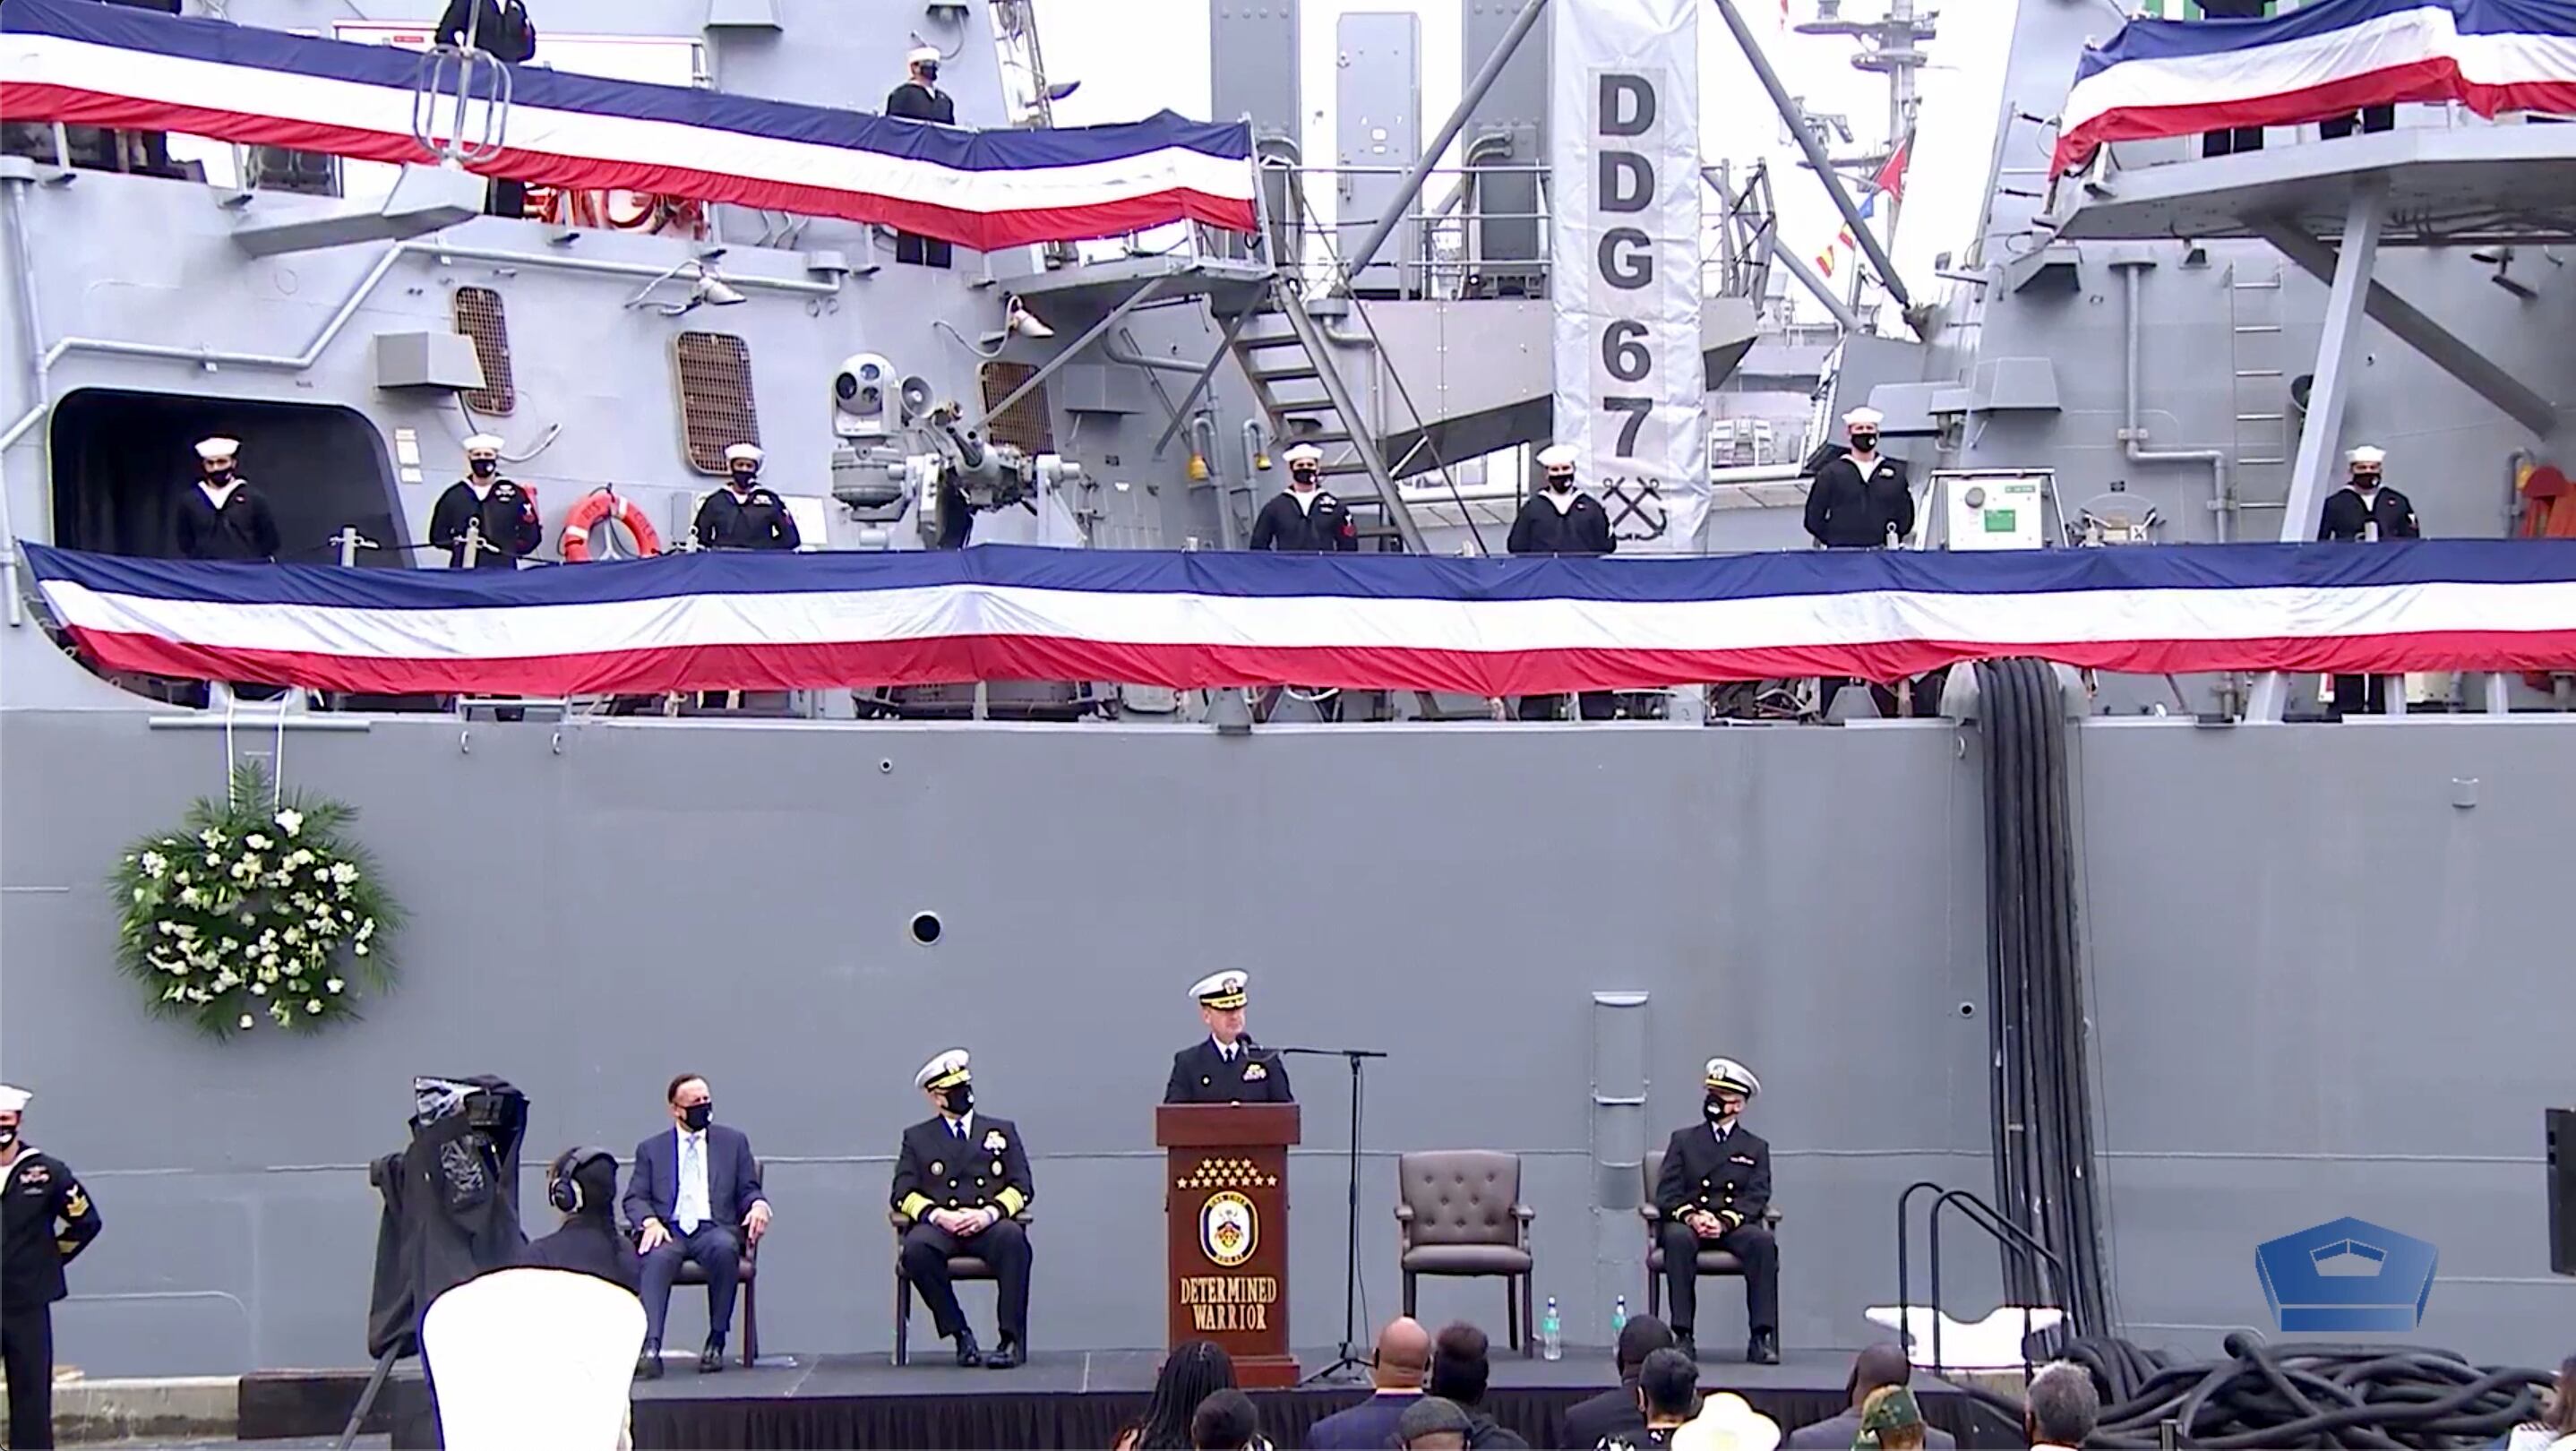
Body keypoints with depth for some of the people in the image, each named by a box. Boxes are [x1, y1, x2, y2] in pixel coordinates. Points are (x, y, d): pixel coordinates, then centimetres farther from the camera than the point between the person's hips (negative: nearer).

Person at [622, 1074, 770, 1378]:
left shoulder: (734, 1142, 19)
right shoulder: (651, 1149, 18)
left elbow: (748, 1191, 17)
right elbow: (635, 1198, 10)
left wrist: (758, 1205, -8)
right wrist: (649, 1221, -12)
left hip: (713, 1229, 0)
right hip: (669, 1230, 0)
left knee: (724, 1249, -37)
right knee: (657, 1258, -36)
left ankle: (716, 1342, -27)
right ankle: (650, 1348, -47)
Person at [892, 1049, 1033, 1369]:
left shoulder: (1002, 1131, 21)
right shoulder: (917, 1138, 20)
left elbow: (1022, 1187, 10)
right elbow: (903, 1194, 8)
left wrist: (990, 1213, -11)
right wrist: (937, 1215, -13)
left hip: (987, 1226, 0)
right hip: (938, 1227, 0)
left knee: (1012, 1236, -37)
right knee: (916, 1248, -36)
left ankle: (1012, 1339, -35)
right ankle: (960, 1334, -25)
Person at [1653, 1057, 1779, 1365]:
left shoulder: (1755, 1148, 16)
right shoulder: (1683, 1140, 16)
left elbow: (1756, 1199, 3)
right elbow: (1667, 1194, 7)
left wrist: (1724, 1222, -16)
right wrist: (1691, 1216, -15)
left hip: (1734, 1226, 0)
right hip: (1687, 1223, 0)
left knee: (1763, 1241, -33)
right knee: (1678, 1238, -37)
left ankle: (1761, 1338, -33)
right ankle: (1683, 1336, -36)